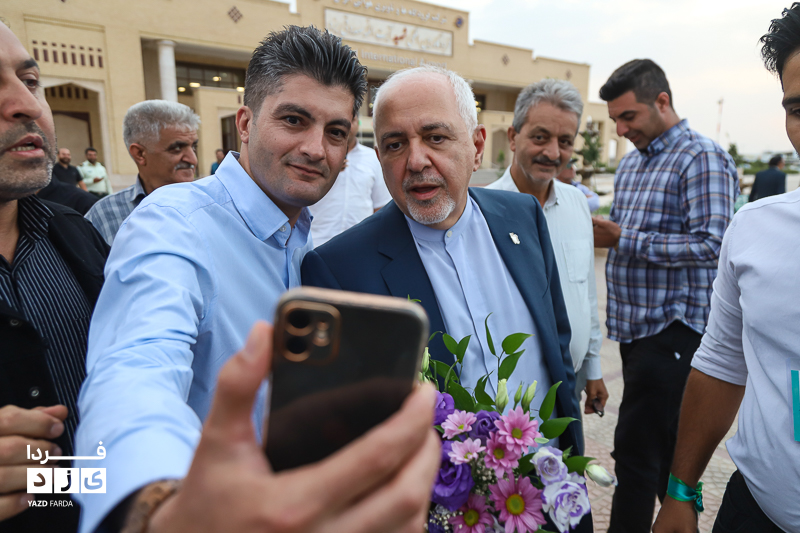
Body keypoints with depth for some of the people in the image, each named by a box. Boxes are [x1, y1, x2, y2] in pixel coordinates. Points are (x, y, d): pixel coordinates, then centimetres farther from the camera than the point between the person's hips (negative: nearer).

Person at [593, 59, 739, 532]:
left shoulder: (702, 158, -9)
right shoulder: (632, 161, 16)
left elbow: (710, 244, -18)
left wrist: (623, 239, -19)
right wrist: (600, 230, 6)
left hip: (673, 329, -8)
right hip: (635, 328, 8)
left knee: (636, 449, -6)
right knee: (665, 446, 19)